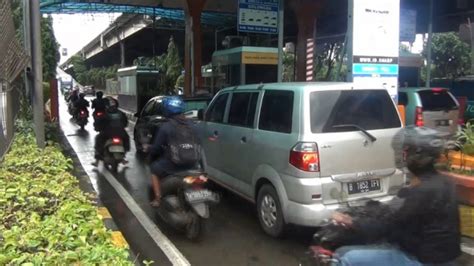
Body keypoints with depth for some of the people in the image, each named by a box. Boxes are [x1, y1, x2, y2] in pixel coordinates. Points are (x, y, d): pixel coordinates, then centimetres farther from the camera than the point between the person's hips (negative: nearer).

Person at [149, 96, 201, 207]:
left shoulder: (165, 127, -9)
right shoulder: (191, 125, 6)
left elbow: (156, 147, -4)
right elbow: (197, 143, 13)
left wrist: (151, 153, 18)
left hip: (173, 164, -5)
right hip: (192, 163, 5)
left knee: (154, 170, 22)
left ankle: (157, 199, 17)